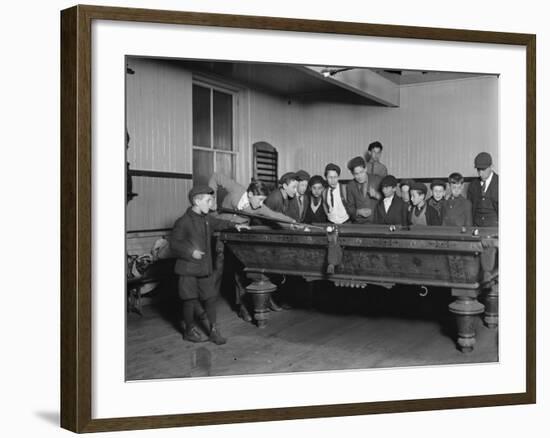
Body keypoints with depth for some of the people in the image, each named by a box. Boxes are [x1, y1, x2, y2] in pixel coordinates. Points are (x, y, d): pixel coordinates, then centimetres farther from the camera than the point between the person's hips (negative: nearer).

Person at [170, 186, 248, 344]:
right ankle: (190, 330, 20)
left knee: (210, 297, 6)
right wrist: (191, 252, -20)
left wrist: (234, 225, 18)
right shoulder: (183, 222, -14)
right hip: (188, 268, -6)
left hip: (205, 268, 7)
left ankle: (214, 331, 16)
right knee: (190, 300, 4)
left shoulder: (207, 219, 8)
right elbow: (174, 243, -12)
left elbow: (219, 224, 28)